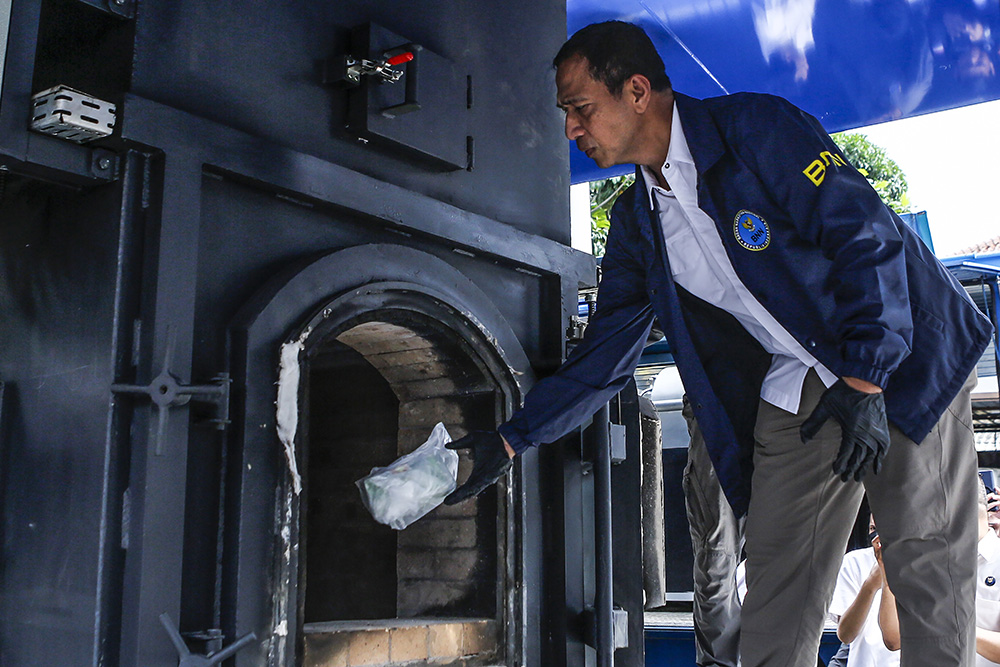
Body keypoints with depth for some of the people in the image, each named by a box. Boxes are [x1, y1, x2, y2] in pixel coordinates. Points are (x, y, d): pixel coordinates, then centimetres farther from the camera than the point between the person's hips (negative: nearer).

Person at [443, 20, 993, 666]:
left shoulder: (756, 128, -14)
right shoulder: (638, 222, 5)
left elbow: (869, 236, -18)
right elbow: (604, 355, 7)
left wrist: (863, 380, -24)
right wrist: (511, 439, 0)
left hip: (902, 361, -5)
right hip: (793, 390, 5)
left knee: (927, 568, -2)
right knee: (775, 590, 1)